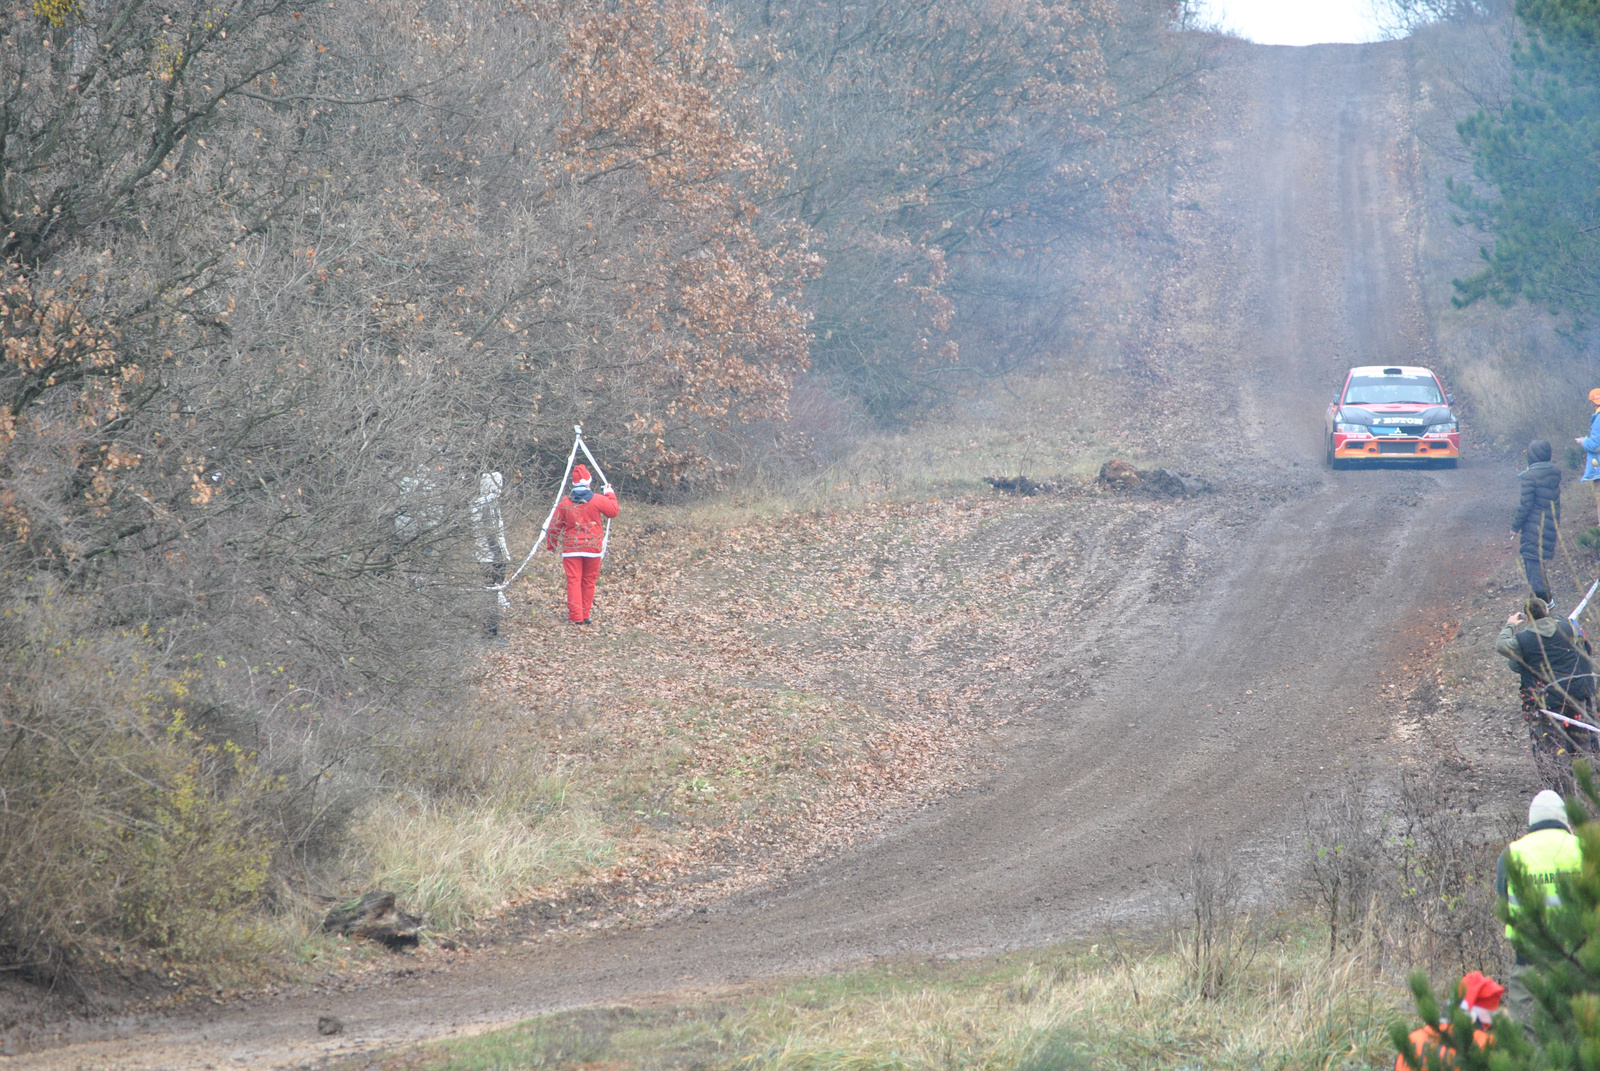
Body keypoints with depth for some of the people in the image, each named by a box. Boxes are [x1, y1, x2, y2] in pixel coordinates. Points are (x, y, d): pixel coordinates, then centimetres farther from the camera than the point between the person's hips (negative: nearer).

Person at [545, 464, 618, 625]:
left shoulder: (564, 502, -4)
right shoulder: (597, 500, -6)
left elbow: (555, 525, 3)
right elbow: (613, 511, 11)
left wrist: (551, 545, 16)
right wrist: (610, 495, 27)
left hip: (571, 548, -1)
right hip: (593, 548, 1)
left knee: (574, 581, -1)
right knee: (589, 581, 13)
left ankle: (575, 616, -11)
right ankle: (586, 615, 18)